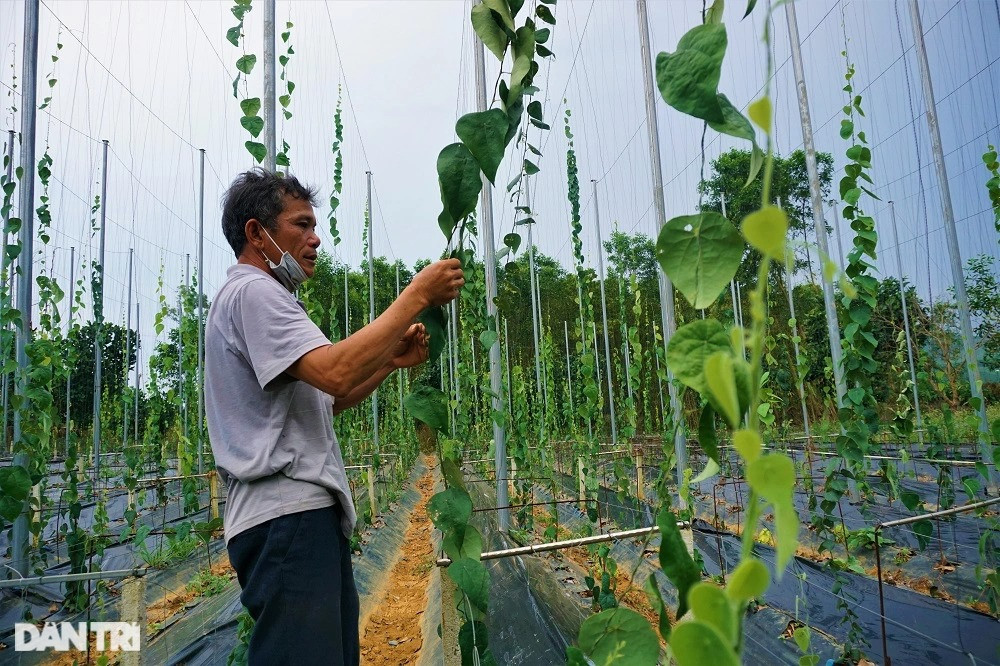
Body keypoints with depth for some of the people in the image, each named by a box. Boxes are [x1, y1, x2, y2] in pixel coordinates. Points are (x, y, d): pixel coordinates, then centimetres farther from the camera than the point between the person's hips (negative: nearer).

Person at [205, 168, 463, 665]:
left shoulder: (261, 297, 25)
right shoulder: (253, 292, -9)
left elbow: (326, 400, 22)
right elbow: (335, 374, -25)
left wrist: (389, 361, 7)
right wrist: (417, 295, -17)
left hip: (307, 512, 11)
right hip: (287, 515, -11)